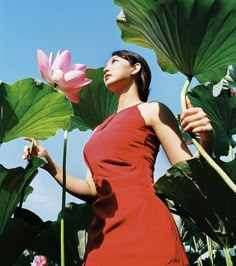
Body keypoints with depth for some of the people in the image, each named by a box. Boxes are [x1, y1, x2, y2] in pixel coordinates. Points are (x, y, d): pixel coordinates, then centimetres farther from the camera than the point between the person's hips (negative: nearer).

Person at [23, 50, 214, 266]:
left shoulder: (152, 110, 4)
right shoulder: (101, 129, 21)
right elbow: (92, 189, 16)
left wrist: (206, 142, -21)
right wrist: (49, 165, 9)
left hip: (143, 226, -6)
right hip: (103, 233, 6)